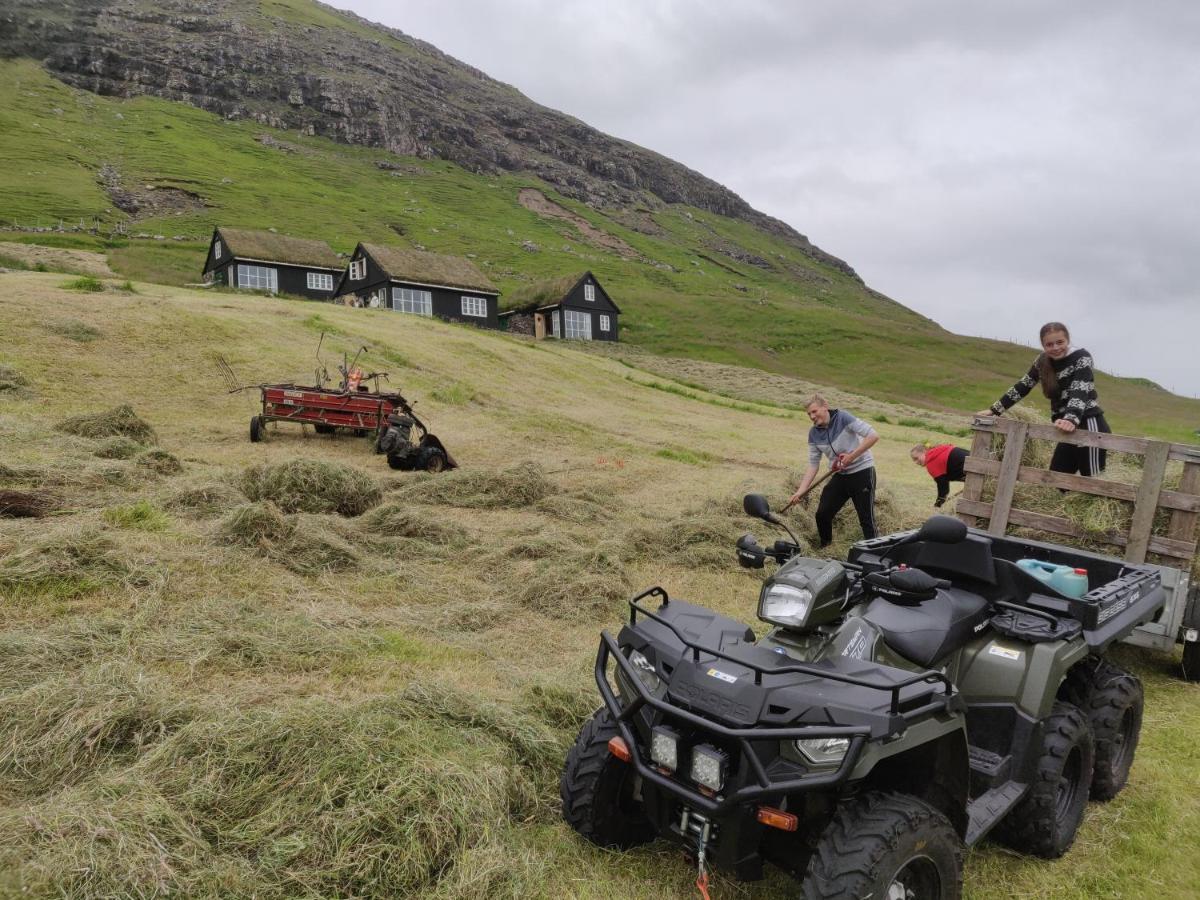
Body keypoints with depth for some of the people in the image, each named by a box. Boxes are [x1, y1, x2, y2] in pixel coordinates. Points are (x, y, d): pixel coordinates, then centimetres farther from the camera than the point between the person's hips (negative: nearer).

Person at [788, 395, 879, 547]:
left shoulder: (842, 418, -16)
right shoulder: (814, 434, -1)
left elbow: (873, 436, -20)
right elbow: (813, 465, -1)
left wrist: (852, 456, -24)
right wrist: (799, 492, -8)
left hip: (862, 471, -6)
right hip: (840, 475, 6)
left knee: (866, 519, -4)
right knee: (822, 514, 2)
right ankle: (825, 549, 22)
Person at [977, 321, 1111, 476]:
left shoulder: (1081, 357, -11)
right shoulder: (1042, 361, 5)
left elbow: (1080, 391, -25)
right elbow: (1022, 386, 11)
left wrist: (1071, 420, -43)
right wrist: (994, 410, 5)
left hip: (1089, 426, -7)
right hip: (1070, 429, 7)